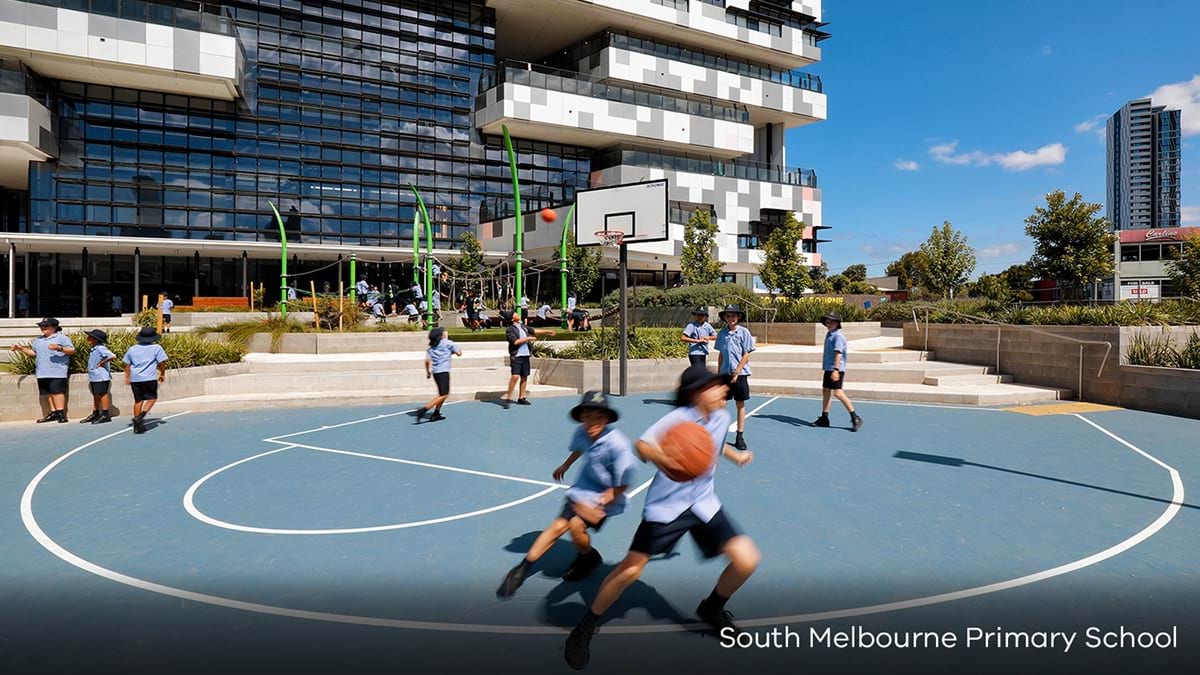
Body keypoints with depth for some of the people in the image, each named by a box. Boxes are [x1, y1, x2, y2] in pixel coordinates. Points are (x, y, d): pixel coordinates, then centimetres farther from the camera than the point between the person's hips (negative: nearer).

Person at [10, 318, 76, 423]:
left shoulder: (62, 338, 2)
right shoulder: (39, 340, 24)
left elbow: (72, 351, -7)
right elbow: (33, 353, 27)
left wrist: (59, 348, -21)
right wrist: (21, 349, 16)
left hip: (57, 372, -7)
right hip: (42, 372, 7)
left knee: (57, 391, -12)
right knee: (48, 393, 6)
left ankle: (61, 413, -13)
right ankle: (53, 412, 9)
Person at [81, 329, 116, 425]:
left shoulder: (100, 348, -17)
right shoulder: (94, 349, 12)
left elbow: (113, 356, -30)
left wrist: (102, 362, -20)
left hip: (101, 377, -10)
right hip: (93, 376, 10)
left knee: (102, 394, -3)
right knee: (95, 395, 16)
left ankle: (105, 415, 3)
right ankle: (95, 414, 27)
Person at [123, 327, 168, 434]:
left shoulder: (132, 348, 13)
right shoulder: (156, 347, 0)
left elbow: (127, 364, 14)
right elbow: (161, 363, -2)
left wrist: (127, 377, 20)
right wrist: (162, 374, 11)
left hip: (135, 378, 5)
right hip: (149, 378, -5)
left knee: (138, 400, 10)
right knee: (152, 397, 7)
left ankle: (137, 426, 12)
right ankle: (140, 416, -14)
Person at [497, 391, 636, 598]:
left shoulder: (618, 445, -30)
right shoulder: (581, 432, -12)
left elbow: (621, 486, -21)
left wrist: (595, 504, -26)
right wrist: (565, 466, 33)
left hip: (607, 497, -5)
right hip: (583, 489, 5)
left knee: (576, 524, -22)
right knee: (558, 525, -4)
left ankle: (588, 558, 11)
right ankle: (523, 568, 8)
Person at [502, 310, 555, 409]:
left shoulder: (523, 326, 14)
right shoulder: (510, 330, -7)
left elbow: (535, 331, 22)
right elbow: (515, 341, -17)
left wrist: (547, 332, 22)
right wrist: (528, 338, -12)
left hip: (525, 355, 7)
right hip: (516, 356, -7)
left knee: (524, 377, 8)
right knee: (515, 376, -16)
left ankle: (521, 398, 17)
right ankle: (508, 398, -9)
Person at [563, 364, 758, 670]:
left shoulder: (722, 417, 1)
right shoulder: (679, 417, -21)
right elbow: (642, 444, -36)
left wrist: (736, 456, 35)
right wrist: (660, 457, -55)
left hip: (704, 503, 6)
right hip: (666, 505, -6)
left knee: (747, 560, -8)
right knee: (630, 570, -9)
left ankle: (711, 609, 23)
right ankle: (585, 627, 15)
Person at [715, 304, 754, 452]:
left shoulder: (744, 332, -5)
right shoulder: (722, 333, 6)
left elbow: (746, 355, -6)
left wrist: (736, 373, -11)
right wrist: (718, 372, 9)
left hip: (740, 373, -3)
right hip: (724, 373, 3)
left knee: (740, 405, 5)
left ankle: (740, 437, 13)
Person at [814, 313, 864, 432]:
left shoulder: (838, 336, -13)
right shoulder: (828, 335, 15)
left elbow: (838, 354, -21)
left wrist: (836, 370, -28)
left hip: (836, 370, -10)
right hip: (828, 368, 10)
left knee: (838, 393, -13)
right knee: (825, 391, 12)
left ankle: (855, 418, -6)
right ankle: (824, 418, 20)